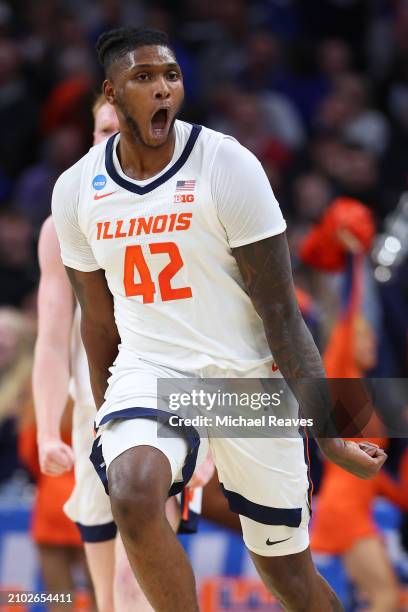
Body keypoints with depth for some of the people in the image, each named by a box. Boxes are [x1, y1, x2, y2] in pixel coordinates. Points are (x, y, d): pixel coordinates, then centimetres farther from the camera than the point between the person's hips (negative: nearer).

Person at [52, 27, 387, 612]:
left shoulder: (228, 166, -12)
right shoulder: (77, 189, 0)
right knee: (133, 496, -31)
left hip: (248, 376, -2)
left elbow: (280, 312, -12)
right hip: (149, 367, 2)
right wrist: (108, 418, 22)